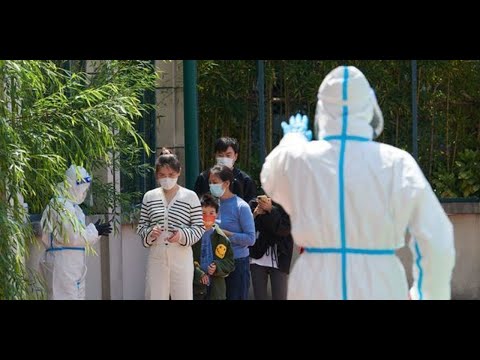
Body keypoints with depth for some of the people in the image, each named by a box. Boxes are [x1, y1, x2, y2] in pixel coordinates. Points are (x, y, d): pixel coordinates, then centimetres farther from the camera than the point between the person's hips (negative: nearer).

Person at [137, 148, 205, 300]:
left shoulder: (190, 197, -1)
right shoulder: (149, 197, 6)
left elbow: (199, 228, 0)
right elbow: (141, 226, 11)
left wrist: (183, 235, -18)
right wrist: (149, 233, -11)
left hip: (181, 257, -2)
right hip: (156, 257, 2)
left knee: (183, 296, 1)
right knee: (154, 296, 4)